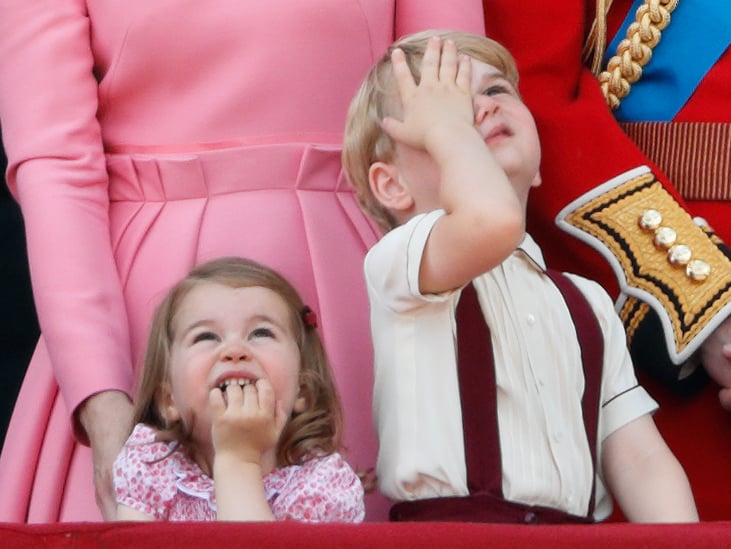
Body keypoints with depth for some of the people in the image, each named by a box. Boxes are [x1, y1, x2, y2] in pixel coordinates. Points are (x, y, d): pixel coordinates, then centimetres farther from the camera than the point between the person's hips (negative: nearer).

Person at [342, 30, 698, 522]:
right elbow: (491, 221, -19)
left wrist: (682, 533, -7)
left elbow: (642, 462, 13)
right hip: (453, 521, -5)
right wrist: (446, 124, 0)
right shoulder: (398, 262, 4)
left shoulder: (588, 302, 22)